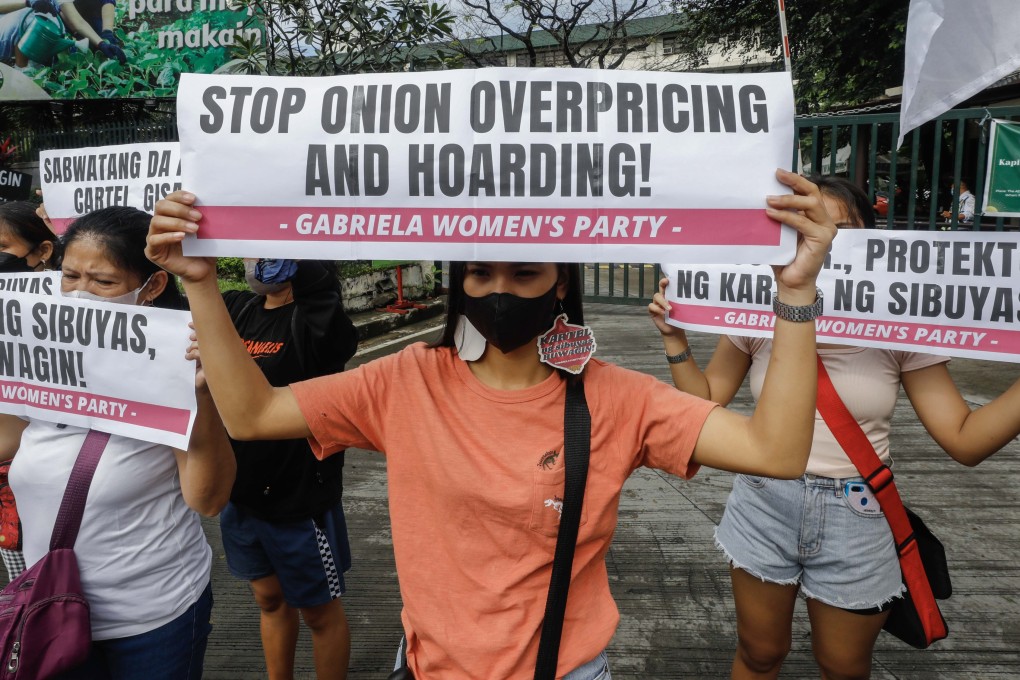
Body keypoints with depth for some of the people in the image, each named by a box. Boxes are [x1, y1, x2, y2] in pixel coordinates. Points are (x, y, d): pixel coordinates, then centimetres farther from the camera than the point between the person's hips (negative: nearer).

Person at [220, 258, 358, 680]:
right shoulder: (237, 309, 4)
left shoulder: (316, 321, -16)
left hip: (300, 498, -6)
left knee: (319, 610, 12)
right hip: (243, 492, 7)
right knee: (270, 599, 24)